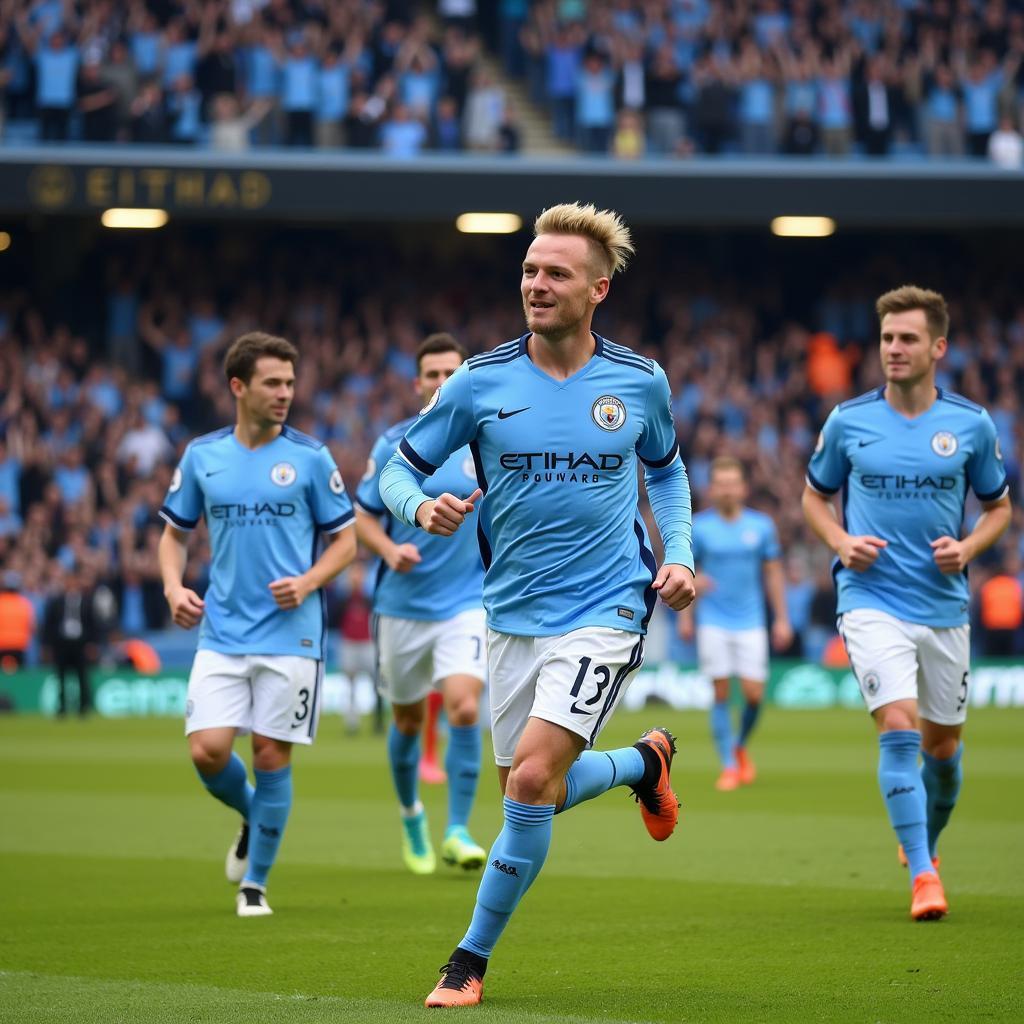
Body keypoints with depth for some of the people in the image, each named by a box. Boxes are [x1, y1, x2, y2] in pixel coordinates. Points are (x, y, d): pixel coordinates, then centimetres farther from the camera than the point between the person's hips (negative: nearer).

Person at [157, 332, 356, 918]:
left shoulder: (310, 457, -1)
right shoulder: (202, 456, 6)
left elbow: (346, 540, 4)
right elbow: (176, 533, 17)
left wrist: (307, 582, -14)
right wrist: (174, 586, -2)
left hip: (291, 634, -2)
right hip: (222, 634, 2)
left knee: (272, 755, -1)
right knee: (208, 752, -9)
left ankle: (257, 882, 14)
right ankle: (251, 818, 25)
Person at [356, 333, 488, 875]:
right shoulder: (394, 445, -3)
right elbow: (363, 517, 3)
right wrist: (391, 550, -16)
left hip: (467, 602, -1)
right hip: (403, 603, 1)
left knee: (465, 708, -21)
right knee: (408, 720, 13)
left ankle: (457, 831, -11)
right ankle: (411, 815, 39)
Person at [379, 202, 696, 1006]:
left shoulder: (640, 382, -1)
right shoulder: (481, 382, -4)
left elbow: (666, 468, 18)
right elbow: (398, 468, 3)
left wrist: (678, 554, 3)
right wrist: (421, 507, -19)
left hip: (604, 608, -3)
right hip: (513, 612, 3)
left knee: (533, 779, -17)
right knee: (530, 789, 10)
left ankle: (472, 961, -2)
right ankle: (645, 761, 42)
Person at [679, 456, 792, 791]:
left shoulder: (761, 525, 3)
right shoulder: (699, 526, -1)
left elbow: (773, 574, 9)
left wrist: (782, 618, 7)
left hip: (751, 622, 1)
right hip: (713, 623, -1)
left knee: (754, 694, -4)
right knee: (721, 694, -5)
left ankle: (741, 747, 24)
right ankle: (729, 766, 3)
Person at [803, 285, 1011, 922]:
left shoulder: (973, 425, 0)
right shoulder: (848, 421, -1)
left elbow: (998, 506, 12)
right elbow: (815, 495, 13)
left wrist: (967, 548, -8)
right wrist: (841, 542, -7)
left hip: (944, 605, 2)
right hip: (872, 600, -2)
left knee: (943, 746, 11)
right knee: (899, 729, -18)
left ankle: (928, 845, 39)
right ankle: (922, 875, -15)